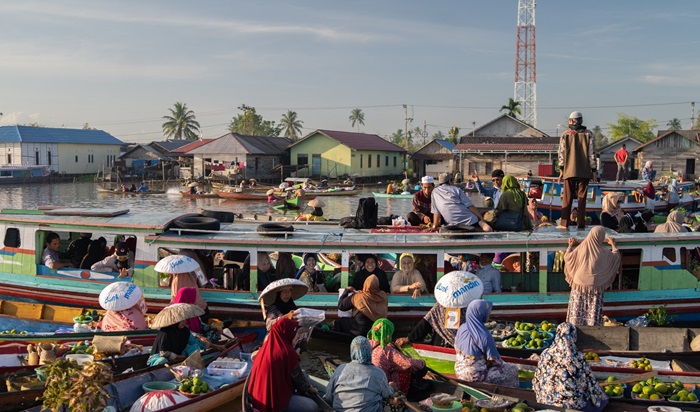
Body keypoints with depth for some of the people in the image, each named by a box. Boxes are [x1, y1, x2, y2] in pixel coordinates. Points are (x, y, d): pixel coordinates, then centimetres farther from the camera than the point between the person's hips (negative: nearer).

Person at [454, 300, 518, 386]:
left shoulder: (462, 328, -8)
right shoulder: (485, 336, -28)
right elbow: (494, 360, -18)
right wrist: (502, 364, 4)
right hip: (476, 376, -7)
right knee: (513, 370, 14)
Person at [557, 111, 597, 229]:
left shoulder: (565, 135, 1)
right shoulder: (588, 134, 2)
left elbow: (562, 153, 0)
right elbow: (592, 154, -1)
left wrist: (561, 169, 4)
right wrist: (594, 170, 3)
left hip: (569, 171, 0)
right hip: (584, 171, 0)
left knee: (567, 197, 5)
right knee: (582, 197, 5)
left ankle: (564, 223, 2)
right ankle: (581, 223, 4)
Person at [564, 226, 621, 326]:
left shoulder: (581, 249, -10)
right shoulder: (604, 252, -9)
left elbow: (567, 257, 2)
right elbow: (616, 257, 10)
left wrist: (570, 246, 18)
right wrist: (613, 245, 25)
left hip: (580, 285, 1)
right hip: (595, 287, -1)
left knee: (577, 312, 8)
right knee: (593, 314, 5)